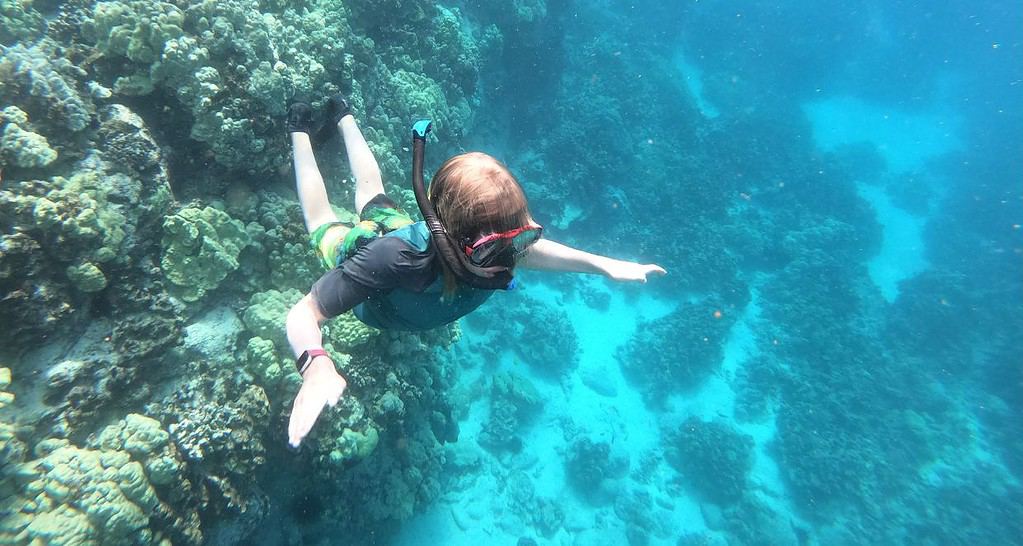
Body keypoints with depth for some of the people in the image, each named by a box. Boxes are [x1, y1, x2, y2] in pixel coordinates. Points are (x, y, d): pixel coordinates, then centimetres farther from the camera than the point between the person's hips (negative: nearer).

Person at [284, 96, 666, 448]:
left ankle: (342, 117, 53)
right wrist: (316, 366, -65)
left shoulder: (495, 245, -40)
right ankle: (301, 130, 44)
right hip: (357, 246, -3)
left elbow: (530, 249, -17)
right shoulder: (394, 258, -52)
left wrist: (605, 265, -29)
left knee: (372, 192, 33)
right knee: (323, 221, 30)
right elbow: (303, 314, -44)